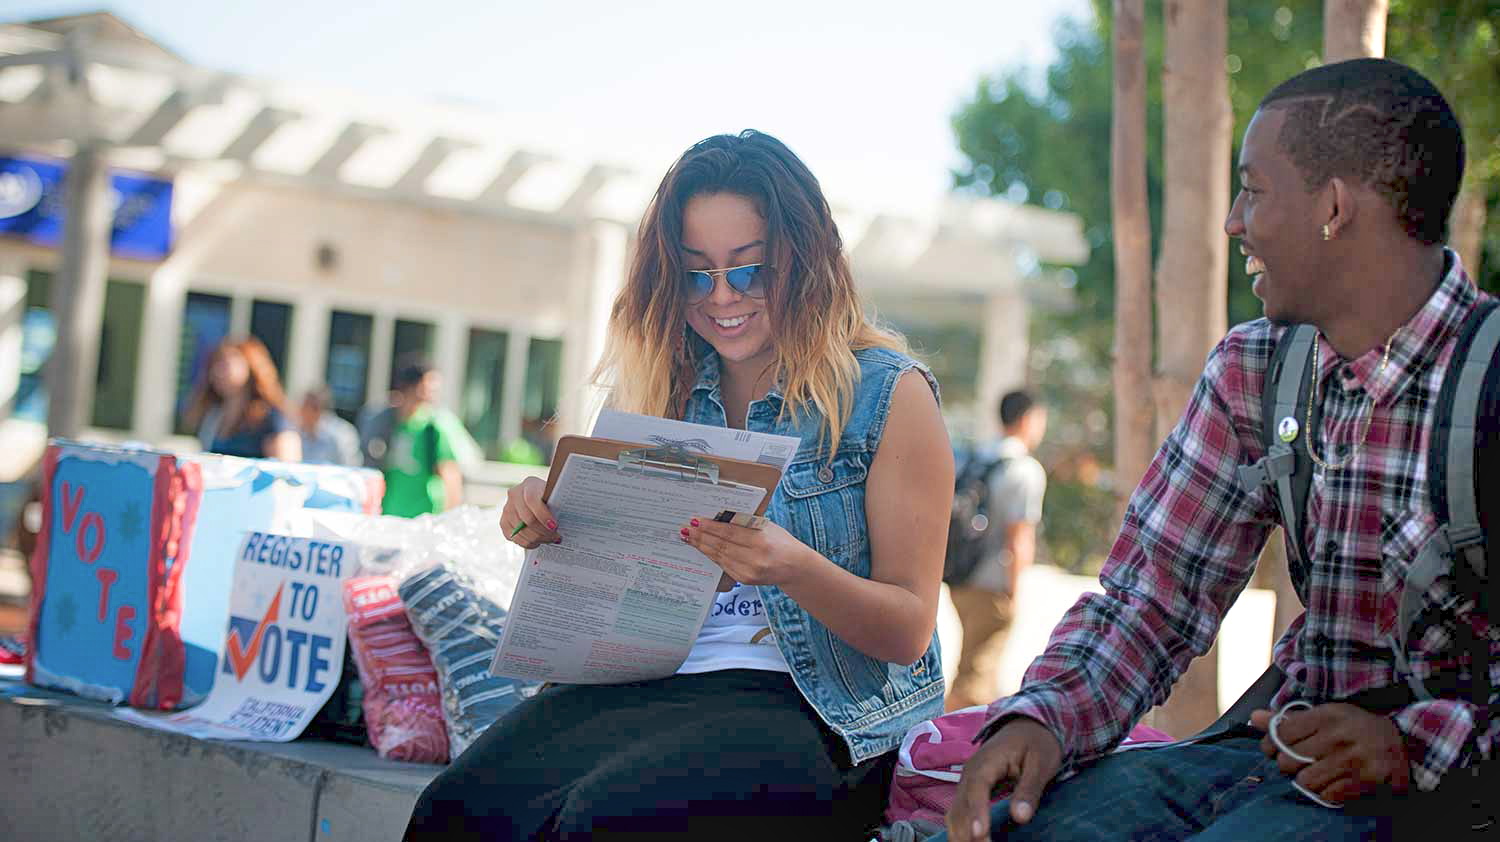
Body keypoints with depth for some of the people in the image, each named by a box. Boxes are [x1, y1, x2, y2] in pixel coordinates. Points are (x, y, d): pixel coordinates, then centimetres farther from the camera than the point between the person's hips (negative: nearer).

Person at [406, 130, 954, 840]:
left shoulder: (888, 393, -1)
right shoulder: (663, 389, 14)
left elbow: (909, 631, -2)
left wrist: (795, 569, -22)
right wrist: (547, 524, -5)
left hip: (814, 706, -4)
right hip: (652, 681, 4)